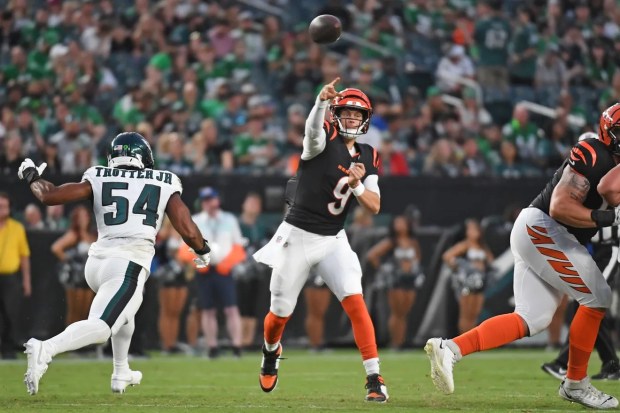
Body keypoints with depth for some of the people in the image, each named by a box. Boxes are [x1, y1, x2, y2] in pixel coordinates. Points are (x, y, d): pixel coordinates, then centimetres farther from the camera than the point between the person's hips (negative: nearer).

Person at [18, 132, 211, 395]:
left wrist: (32, 177, 23)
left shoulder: (98, 180, 10)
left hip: (96, 261, 5)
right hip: (129, 264, -5)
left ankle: (121, 374, 38)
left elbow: (49, 196, 3)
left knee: (123, 310, 33)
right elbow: (188, 231, 2)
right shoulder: (165, 185, 8)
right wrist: (203, 252, 22)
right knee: (101, 326, -13)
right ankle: (46, 349, -37)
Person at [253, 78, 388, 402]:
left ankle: (374, 377, -16)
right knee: (281, 312, 9)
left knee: (355, 302, -16)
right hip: (297, 237, -3)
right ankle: (271, 352, 42)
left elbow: (375, 207, 2)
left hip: (333, 241, 3)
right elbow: (313, 129, -37)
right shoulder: (325, 139, -10)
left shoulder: (368, 157, 6)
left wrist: (357, 185, -19)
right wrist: (322, 101, -58)